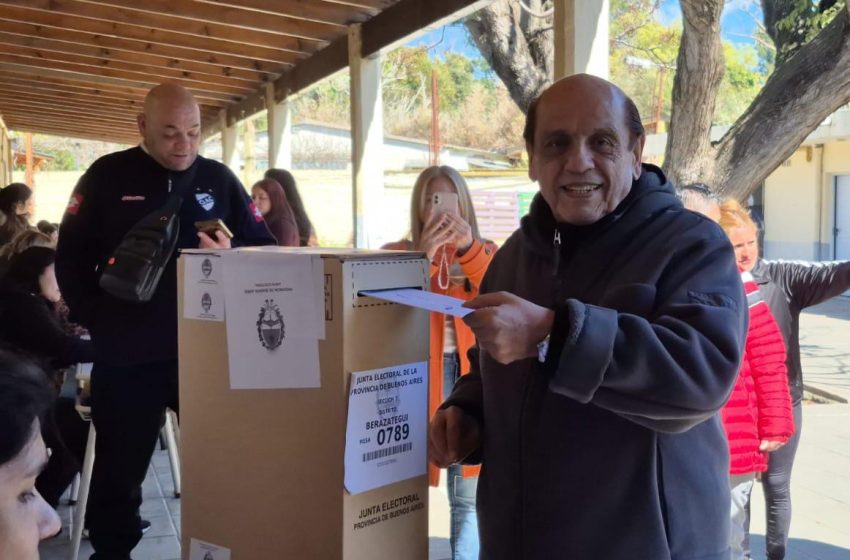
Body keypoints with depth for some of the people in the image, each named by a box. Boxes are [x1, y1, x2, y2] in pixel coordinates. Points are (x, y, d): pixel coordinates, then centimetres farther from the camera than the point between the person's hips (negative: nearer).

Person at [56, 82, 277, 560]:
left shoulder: (219, 178, 6)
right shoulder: (107, 177, 2)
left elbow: (266, 249, 7)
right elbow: (72, 259, 4)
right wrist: (98, 322, -3)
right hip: (127, 356, -1)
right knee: (119, 473, 11)